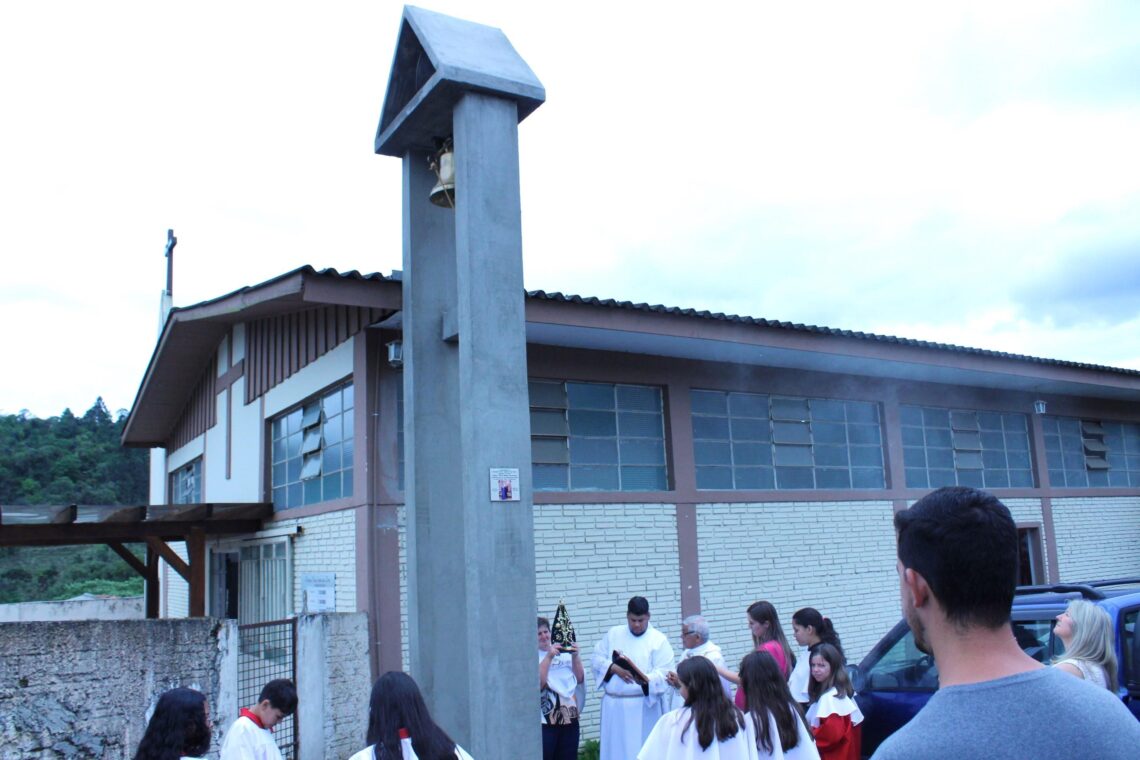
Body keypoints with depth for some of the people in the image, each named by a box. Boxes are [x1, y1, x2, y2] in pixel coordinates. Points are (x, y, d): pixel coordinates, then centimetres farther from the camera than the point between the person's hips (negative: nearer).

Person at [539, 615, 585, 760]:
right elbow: (537, 684, -18)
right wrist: (548, 657, -18)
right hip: (545, 721, -5)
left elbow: (580, 679, 9)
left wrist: (575, 657, -4)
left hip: (569, 717, 5)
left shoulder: (564, 653, 8)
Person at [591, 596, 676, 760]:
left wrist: (645, 679, -29)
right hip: (614, 705, 3)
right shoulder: (613, 634, 9)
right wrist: (614, 668, -13)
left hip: (644, 706, -3)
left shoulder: (659, 640, -1)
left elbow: (665, 673, -9)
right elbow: (596, 660, 6)